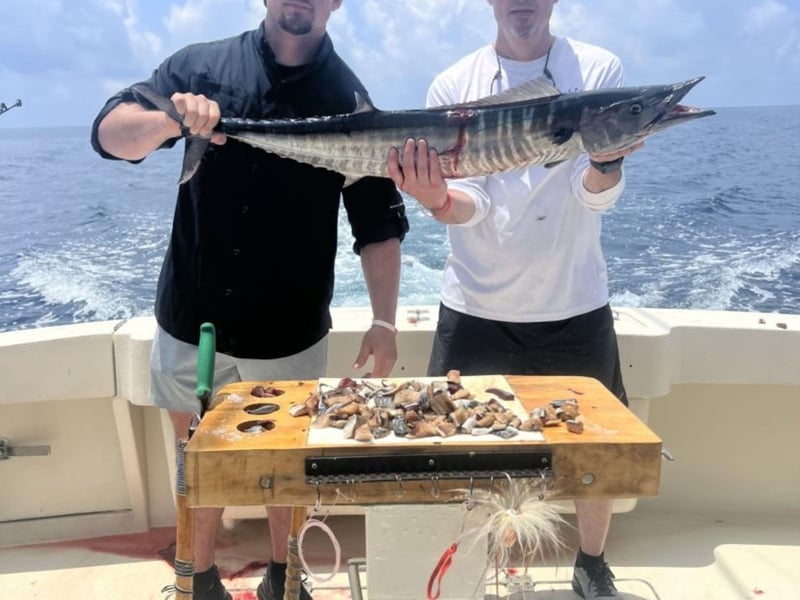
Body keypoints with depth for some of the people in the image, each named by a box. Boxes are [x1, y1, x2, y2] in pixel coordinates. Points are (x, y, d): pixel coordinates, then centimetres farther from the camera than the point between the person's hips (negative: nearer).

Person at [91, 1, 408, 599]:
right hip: (192, 321, 1)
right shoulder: (201, 66, -1)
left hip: (291, 333, -1)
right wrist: (168, 121, -29)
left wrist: (384, 321, -15)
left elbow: (379, 223, -5)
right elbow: (109, 132, -8)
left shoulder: (350, 100, -4)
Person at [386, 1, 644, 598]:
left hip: (575, 306, 1)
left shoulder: (599, 70, -1)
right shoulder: (453, 85, -1)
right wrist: (435, 199, -31)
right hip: (475, 308, 0)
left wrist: (608, 157, -32)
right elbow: (468, 204, -8)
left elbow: (598, 193, -10)